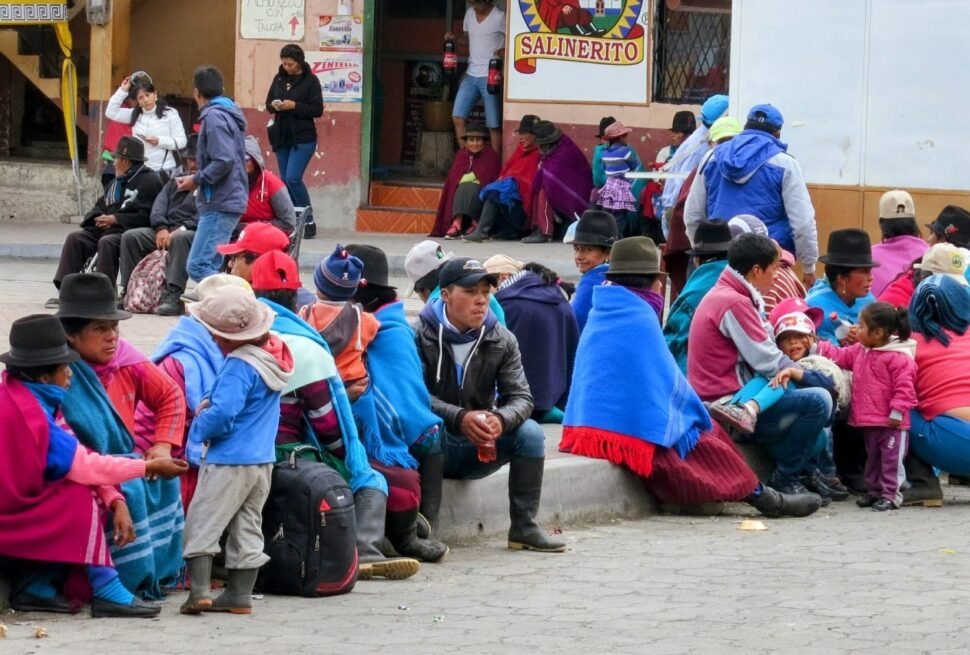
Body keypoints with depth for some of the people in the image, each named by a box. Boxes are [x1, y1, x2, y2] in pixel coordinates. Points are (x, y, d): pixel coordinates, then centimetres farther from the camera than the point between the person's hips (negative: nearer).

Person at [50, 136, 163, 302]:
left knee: (107, 242, -36)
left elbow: (145, 215, -16)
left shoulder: (149, 181, -5)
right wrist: (98, 218, 1)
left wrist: (115, 219, -15)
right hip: (105, 228, 9)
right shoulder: (117, 183, 25)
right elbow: (100, 206, 26)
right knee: (75, 238, -10)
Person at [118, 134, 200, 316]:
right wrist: (161, 228, -8)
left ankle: (173, 297, -46)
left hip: (193, 233, -7)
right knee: (130, 236, -13)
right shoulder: (175, 183, 27)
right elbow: (158, 206, 12)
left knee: (180, 239, -40)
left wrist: (181, 229, -21)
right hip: (165, 231, 7)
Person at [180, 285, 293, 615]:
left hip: (229, 460, -9)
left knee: (201, 523, -4)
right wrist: (211, 402, 3)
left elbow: (223, 413, -29)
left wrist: (198, 430, -11)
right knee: (247, 527, 13)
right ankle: (239, 594, 15)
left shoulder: (239, 366, -22)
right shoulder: (272, 354, 7)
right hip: (262, 459, 9)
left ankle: (199, 590, -13)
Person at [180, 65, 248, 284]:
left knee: (198, 266, -15)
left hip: (219, 205, -10)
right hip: (230, 200, 10)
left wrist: (197, 179, -11)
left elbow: (224, 161, -23)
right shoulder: (230, 114, 17)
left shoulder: (214, 117, -14)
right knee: (210, 267, 12)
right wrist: (197, 178, 17)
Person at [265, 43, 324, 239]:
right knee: (285, 180, 7)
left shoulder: (310, 81, -6)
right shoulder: (279, 79, 9)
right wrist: (274, 106, -9)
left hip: (303, 138, -6)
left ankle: (308, 221, -5)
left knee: (293, 177, -17)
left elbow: (318, 110, -9)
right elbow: (268, 104, 14)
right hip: (282, 137, 6)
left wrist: (295, 106, -20)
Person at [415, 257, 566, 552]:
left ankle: (523, 527, -13)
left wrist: (500, 419, -31)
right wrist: (459, 418, -38)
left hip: (479, 449, 4)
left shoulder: (502, 341, 2)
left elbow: (521, 397, -6)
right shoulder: (420, 336, -11)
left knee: (530, 433, -20)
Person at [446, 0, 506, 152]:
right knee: (458, 117, -1)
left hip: (490, 77, -6)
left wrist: (505, 51, -28)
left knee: (494, 125, -3)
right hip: (471, 75, 6)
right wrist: (454, 38, 4)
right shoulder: (470, 13, 8)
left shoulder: (500, 17, -11)